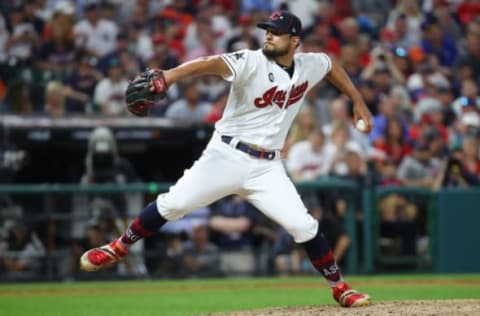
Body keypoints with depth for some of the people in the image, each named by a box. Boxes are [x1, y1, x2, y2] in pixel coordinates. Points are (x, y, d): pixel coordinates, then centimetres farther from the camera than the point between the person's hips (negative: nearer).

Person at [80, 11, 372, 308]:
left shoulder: (309, 66, 2)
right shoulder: (251, 63, -14)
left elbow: (332, 65, 26)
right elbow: (213, 64, -32)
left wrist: (358, 102, 21)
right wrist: (171, 75, -50)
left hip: (267, 167, 3)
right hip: (227, 156, -3)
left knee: (304, 226, -6)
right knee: (173, 204, -8)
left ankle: (340, 289, 10)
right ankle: (118, 248, 12)